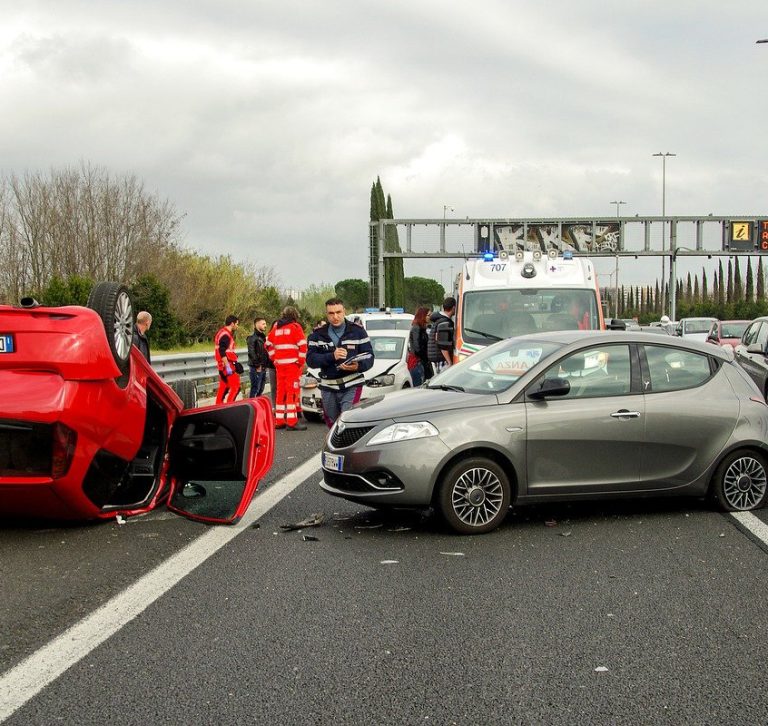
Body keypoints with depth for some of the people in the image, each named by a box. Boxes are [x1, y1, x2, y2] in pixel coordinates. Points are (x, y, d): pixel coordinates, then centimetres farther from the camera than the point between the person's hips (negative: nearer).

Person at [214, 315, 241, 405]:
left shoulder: (222, 332, 17)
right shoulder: (225, 335, -16)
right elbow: (222, 352, -24)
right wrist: (228, 367, -25)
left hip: (221, 365, 10)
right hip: (227, 364, -10)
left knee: (223, 387, 14)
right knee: (235, 387, -9)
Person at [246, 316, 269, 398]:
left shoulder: (263, 337, 18)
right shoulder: (252, 337, -10)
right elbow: (251, 353, -18)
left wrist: (266, 364, 12)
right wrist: (257, 365, -18)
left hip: (263, 368, 9)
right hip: (256, 368, -9)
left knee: (261, 389, 12)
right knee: (255, 389, -8)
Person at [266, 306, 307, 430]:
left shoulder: (276, 327, 14)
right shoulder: (295, 327, -4)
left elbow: (268, 344, 18)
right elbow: (302, 345, -12)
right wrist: (301, 361, -4)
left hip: (279, 364, 6)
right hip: (293, 363, -6)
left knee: (280, 391, 12)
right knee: (292, 391, -6)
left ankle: (279, 420, 16)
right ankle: (292, 422, -11)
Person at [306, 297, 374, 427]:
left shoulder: (358, 331, 1)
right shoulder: (318, 334, 5)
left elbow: (369, 356, -3)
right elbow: (310, 359, -5)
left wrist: (358, 366, -25)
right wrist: (332, 356, -22)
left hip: (352, 386, -3)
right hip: (328, 388, 3)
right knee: (333, 425, 13)